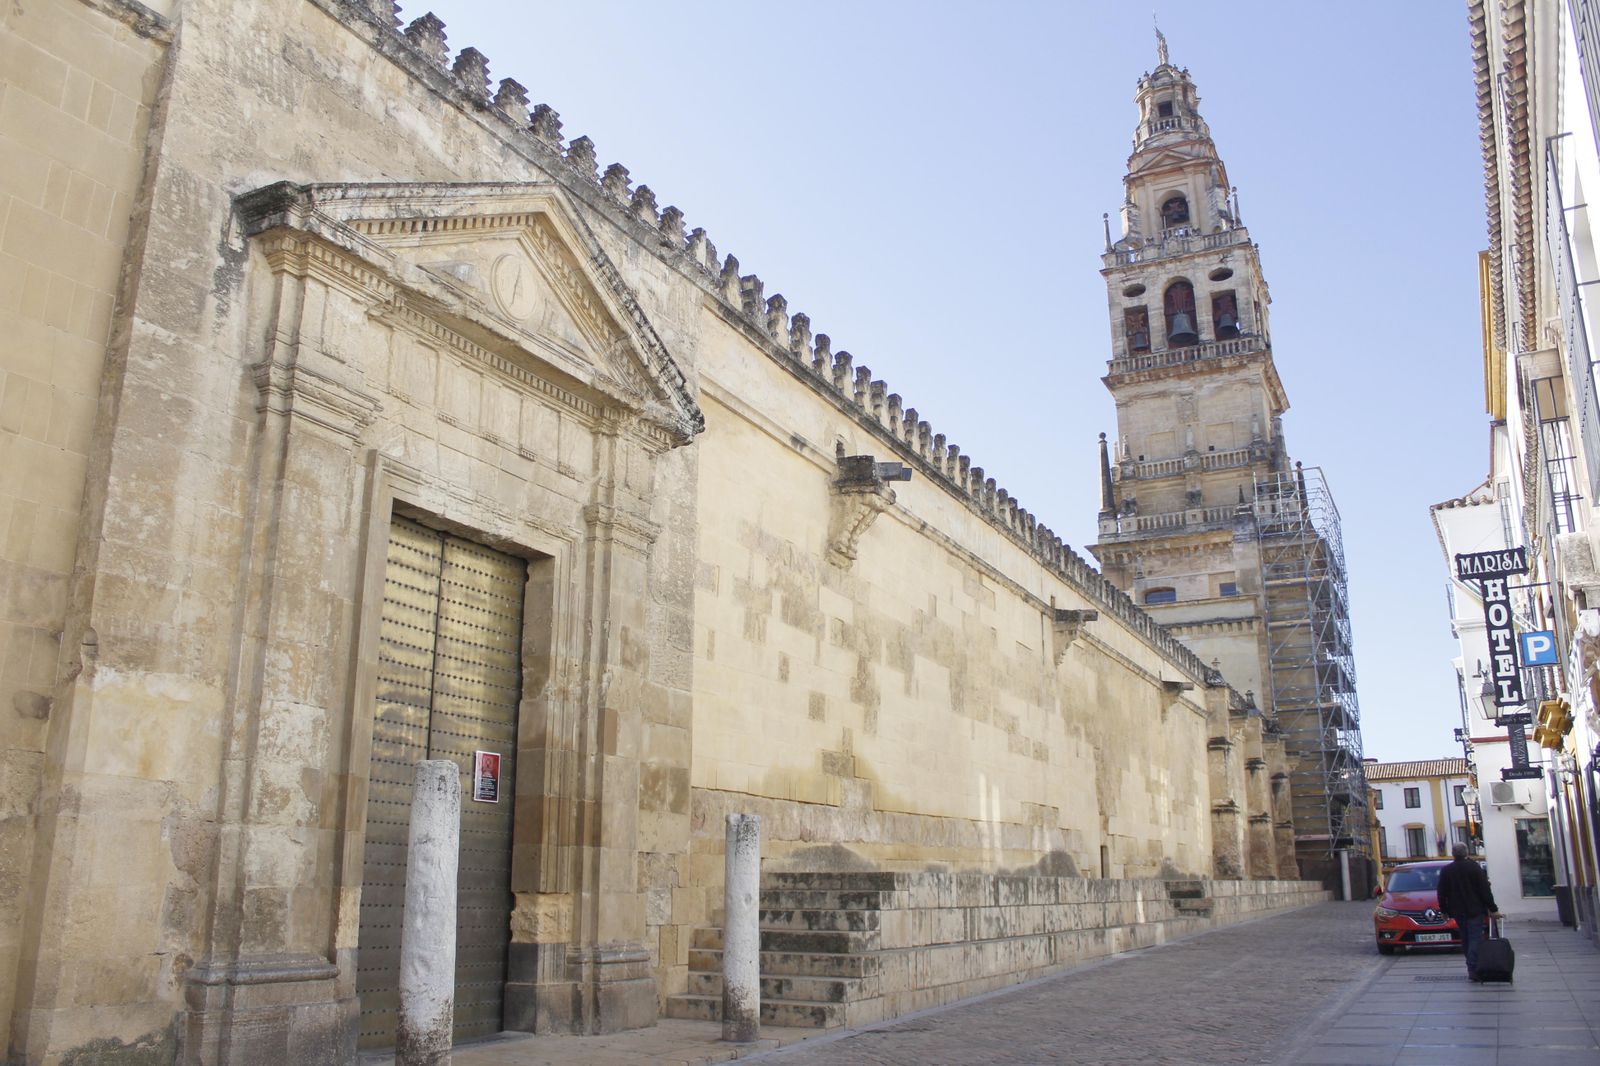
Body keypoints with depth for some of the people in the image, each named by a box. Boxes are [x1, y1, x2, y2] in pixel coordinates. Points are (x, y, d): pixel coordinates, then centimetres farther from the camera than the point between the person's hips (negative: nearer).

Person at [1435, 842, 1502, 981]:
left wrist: (1444, 910, 16)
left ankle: (1472, 966, 20)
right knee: (1475, 938, -4)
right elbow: (1485, 890, -9)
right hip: (1475, 910, -3)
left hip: (1458, 911, 3)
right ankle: (1473, 969, -14)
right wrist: (1493, 909, -4)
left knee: (1466, 939, 16)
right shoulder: (1474, 867, -9)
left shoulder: (1445, 871, 1)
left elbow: (1441, 894, 5)